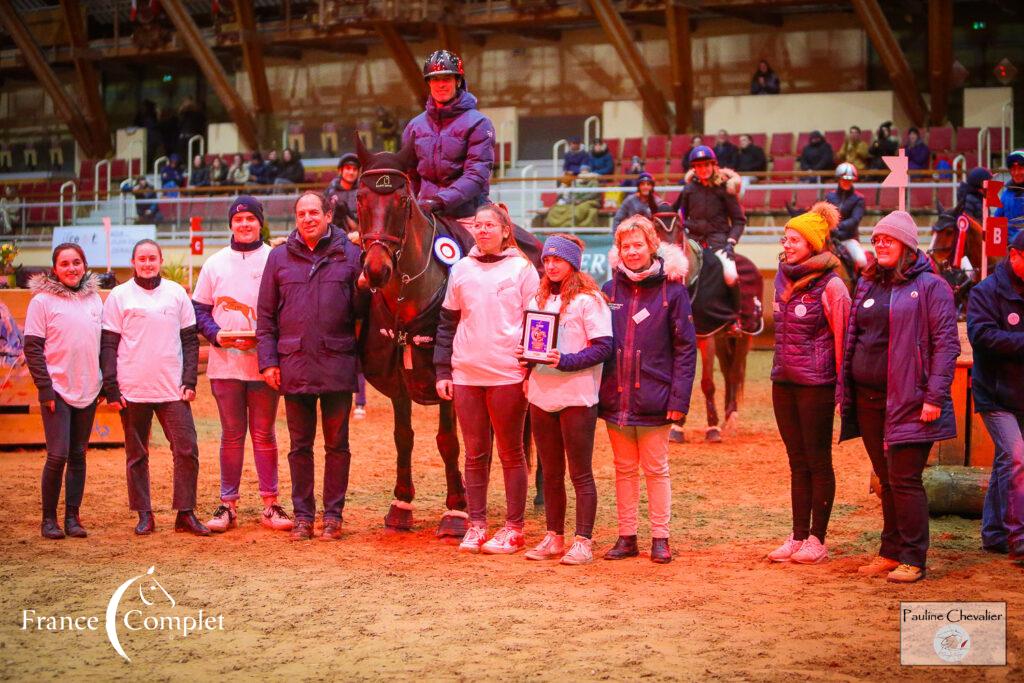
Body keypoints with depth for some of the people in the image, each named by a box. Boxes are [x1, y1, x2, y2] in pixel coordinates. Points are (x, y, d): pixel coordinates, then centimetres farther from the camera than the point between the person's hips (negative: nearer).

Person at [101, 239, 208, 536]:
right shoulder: (119, 296, 4)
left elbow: (190, 340, 10)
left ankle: (186, 513, 1)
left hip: (173, 389, 1)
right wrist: (111, 388, -6)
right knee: (137, 455, 5)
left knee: (187, 450, -6)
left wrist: (189, 381, 1)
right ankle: (144, 515, 12)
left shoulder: (176, 293, 9)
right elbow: (108, 345, 2)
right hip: (133, 391, -1)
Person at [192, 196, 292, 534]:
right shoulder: (215, 263, 10)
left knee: (264, 434, 4)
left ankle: (270, 505, 9)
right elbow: (199, 309, 10)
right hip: (224, 362, 2)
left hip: (263, 362, -2)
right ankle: (228, 505, 12)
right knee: (231, 435, 7)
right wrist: (216, 334, -8)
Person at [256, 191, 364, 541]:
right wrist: (268, 361, 2)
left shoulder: (350, 255, 3)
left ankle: (333, 514, 14)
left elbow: (361, 311, 4)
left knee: (337, 444, 5)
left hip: (337, 364, -1)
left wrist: (364, 290, -17)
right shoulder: (279, 258, 7)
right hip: (294, 365, 1)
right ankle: (302, 515, 16)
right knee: (300, 446, 8)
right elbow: (265, 315, 8)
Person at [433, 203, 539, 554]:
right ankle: (476, 525, 16)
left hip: (508, 375, -3)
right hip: (465, 374, 3)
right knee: (475, 453, 8)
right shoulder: (462, 269, 9)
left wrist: (532, 370, -8)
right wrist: (442, 371, 6)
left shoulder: (522, 269, 0)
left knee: (511, 452, 4)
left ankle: (513, 528, 11)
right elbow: (448, 321, 12)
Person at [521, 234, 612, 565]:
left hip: (577, 397, -7)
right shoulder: (539, 299, 14)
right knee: (551, 474, 13)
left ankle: (583, 542, 4)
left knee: (580, 474, 0)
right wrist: (526, 354, 1)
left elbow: (603, 348, -13)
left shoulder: (588, 299, -7)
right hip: (542, 396, 7)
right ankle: (553, 538, 21)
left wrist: (566, 361, -23)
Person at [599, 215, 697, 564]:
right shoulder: (610, 290, 7)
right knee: (624, 469, 10)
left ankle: (660, 538, 12)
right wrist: (596, 391, 1)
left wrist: (679, 398, -11)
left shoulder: (672, 291, -2)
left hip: (653, 400, -3)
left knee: (656, 469, 4)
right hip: (616, 398, 3)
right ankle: (626, 537, 17)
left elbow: (685, 348, -4)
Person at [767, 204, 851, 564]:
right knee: (797, 462, 11)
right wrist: (780, 369, 16)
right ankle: (798, 536, 16)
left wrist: (842, 384, -11)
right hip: (784, 382, 7)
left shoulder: (830, 285, -10)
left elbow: (841, 337, -10)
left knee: (818, 461, 2)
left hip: (816, 384, -7)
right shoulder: (784, 278, 10)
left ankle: (817, 539, 8)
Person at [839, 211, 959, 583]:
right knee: (886, 479, 12)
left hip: (908, 400, -6)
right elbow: (853, 338, 20)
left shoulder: (929, 287, -5)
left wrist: (935, 396, -17)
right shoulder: (867, 285, 15)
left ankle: (913, 559, 1)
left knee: (904, 479, -6)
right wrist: (846, 389, 13)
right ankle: (891, 552, 19)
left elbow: (947, 343, -10)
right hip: (867, 397, 7)